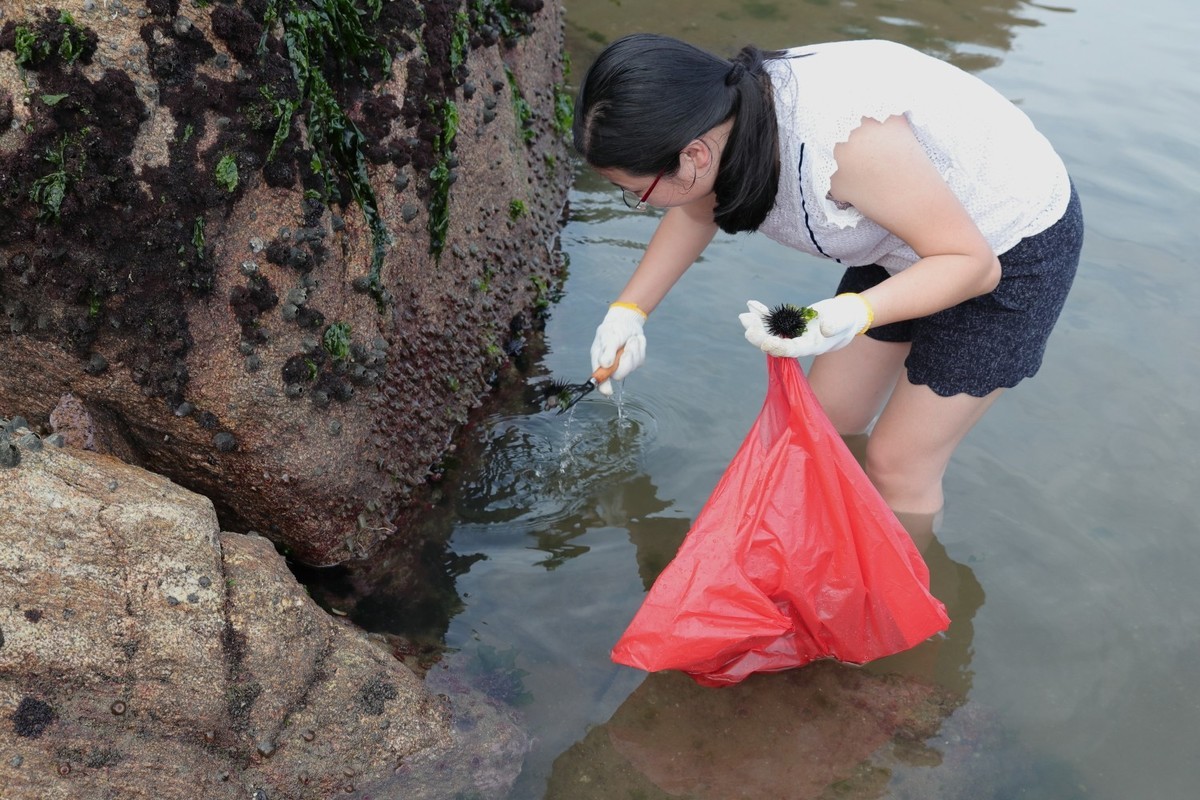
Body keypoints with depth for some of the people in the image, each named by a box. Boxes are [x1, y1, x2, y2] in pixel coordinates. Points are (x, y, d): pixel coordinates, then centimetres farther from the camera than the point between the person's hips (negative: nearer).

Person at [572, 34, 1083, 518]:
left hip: (1011, 252, -7)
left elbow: (973, 263, -30)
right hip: (913, 232, 7)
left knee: (897, 467, 0)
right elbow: (697, 211, 9)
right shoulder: (728, 115, -16)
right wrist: (629, 310, 3)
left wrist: (857, 313, -46)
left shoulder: (841, 138, -41)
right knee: (826, 423, 13)